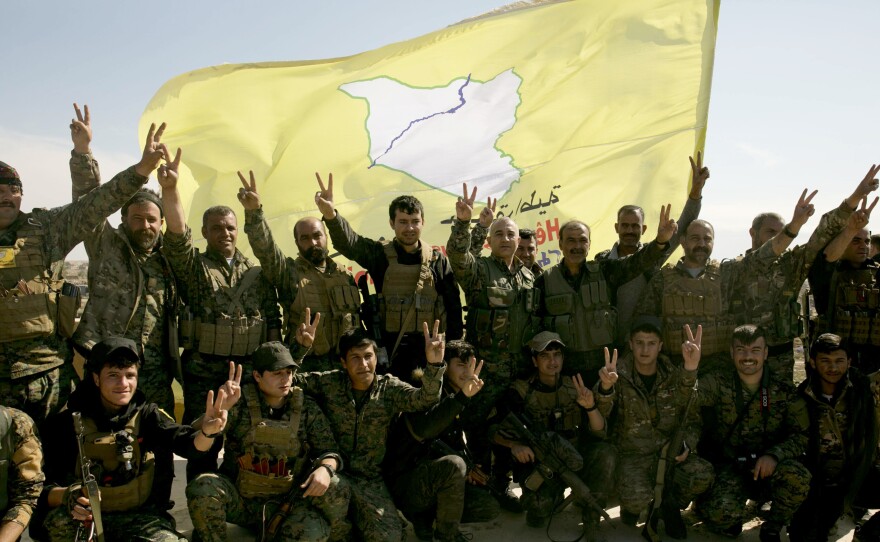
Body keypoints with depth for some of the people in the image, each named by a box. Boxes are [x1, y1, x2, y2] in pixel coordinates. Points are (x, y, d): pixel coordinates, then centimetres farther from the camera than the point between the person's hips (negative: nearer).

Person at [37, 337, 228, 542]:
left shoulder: (147, 416, 1)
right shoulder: (68, 423, -1)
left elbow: (185, 442, -16)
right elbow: (44, 488, -3)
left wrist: (207, 433, -41)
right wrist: (65, 496, -28)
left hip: (140, 517, 0)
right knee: (59, 519, -32)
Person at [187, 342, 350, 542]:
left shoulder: (307, 409, 1)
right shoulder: (240, 402, -5)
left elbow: (328, 450, 5)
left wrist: (325, 468, -19)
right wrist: (222, 407, -32)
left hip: (286, 505, 0)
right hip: (238, 498, 1)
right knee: (203, 486, -28)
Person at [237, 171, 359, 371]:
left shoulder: (344, 275, 14)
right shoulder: (288, 272, 2)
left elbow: (357, 317, 15)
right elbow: (265, 248, -15)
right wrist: (254, 212, -31)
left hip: (346, 363, 3)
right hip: (306, 365, -3)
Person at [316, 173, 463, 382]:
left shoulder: (438, 259, 4)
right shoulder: (380, 254, 0)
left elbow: (453, 305, 6)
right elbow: (348, 242, -20)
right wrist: (330, 215, -40)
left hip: (430, 347, 1)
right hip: (391, 348, -1)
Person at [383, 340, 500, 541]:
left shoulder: (459, 402, 8)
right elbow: (421, 431, -38)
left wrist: (467, 466, -7)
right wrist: (461, 396, -44)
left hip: (436, 479, 8)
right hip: (406, 483, -8)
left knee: (491, 508, -3)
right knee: (454, 464, -34)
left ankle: (426, 515, 7)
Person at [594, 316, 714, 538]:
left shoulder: (675, 377, 1)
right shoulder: (619, 375, -8)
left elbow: (692, 418, 10)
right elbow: (600, 416, -23)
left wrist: (687, 445, -11)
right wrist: (605, 387, -45)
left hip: (671, 453, 3)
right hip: (633, 455, -2)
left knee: (704, 475, -26)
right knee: (637, 499, -31)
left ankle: (671, 505, 7)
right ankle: (632, 505, 10)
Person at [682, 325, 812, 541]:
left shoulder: (785, 391, 0)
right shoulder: (719, 384, -5)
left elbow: (802, 434, 0)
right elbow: (688, 397, -25)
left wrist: (774, 455, -19)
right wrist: (690, 368, -47)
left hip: (767, 468, 2)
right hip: (727, 467, -2)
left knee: (797, 476, -31)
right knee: (720, 515, -30)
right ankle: (731, 518, 11)